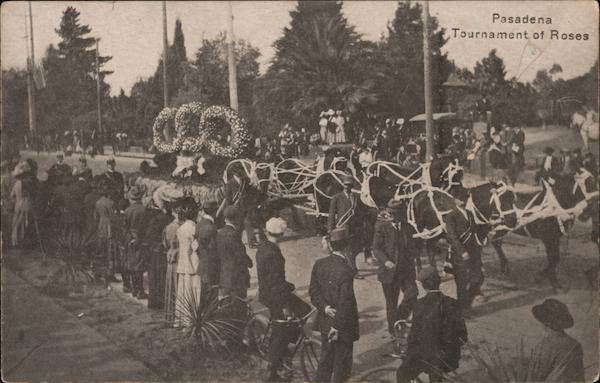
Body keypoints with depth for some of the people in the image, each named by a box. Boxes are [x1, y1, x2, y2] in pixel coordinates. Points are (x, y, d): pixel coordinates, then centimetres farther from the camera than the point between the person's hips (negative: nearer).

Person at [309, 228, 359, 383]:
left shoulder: (319, 264, -5)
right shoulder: (346, 270, -25)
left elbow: (314, 291, 1)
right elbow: (345, 303, -22)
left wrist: (324, 307, -6)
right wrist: (337, 327, -15)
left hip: (325, 322, 6)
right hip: (343, 326, -6)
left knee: (325, 359, 21)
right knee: (342, 363, 10)